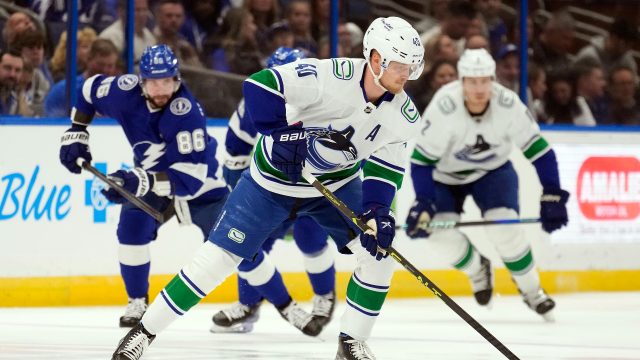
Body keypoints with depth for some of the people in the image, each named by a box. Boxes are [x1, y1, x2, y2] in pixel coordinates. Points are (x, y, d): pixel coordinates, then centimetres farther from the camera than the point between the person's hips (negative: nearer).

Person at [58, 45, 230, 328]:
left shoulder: (186, 113, -40)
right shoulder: (125, 91, -25)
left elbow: (191, 175, -45)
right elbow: (91, 89, 0)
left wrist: (143, 182, -56)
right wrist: (76, 133, -3)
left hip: (199, 178, -3)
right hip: (150, 175, 3)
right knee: (132, 229, -17)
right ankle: (137, 303, 1)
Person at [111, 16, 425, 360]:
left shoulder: (403, 113, -14)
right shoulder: (331, 76, -31)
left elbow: (385, 166, -5)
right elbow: (260, 87, -35)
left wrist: (377, 211, -20)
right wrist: (285, 134, -39)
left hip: (337, 184, 5)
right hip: (275, 179, -5)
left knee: (378, 250, -11)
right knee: (218, 257, -6)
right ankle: (145, 331, 6)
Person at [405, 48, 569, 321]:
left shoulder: (508, 104, -27)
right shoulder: (444, 107, -33)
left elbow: (538, 149, -17)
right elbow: (422, 159, -25)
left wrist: (552, 195, -21)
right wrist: (423, 203, -33)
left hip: (493, 169, 1)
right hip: (446, 174, 0)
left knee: (504, 228, -20)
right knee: (442, 236, -17)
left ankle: (531, 291, 4)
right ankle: (478, 271, 17)